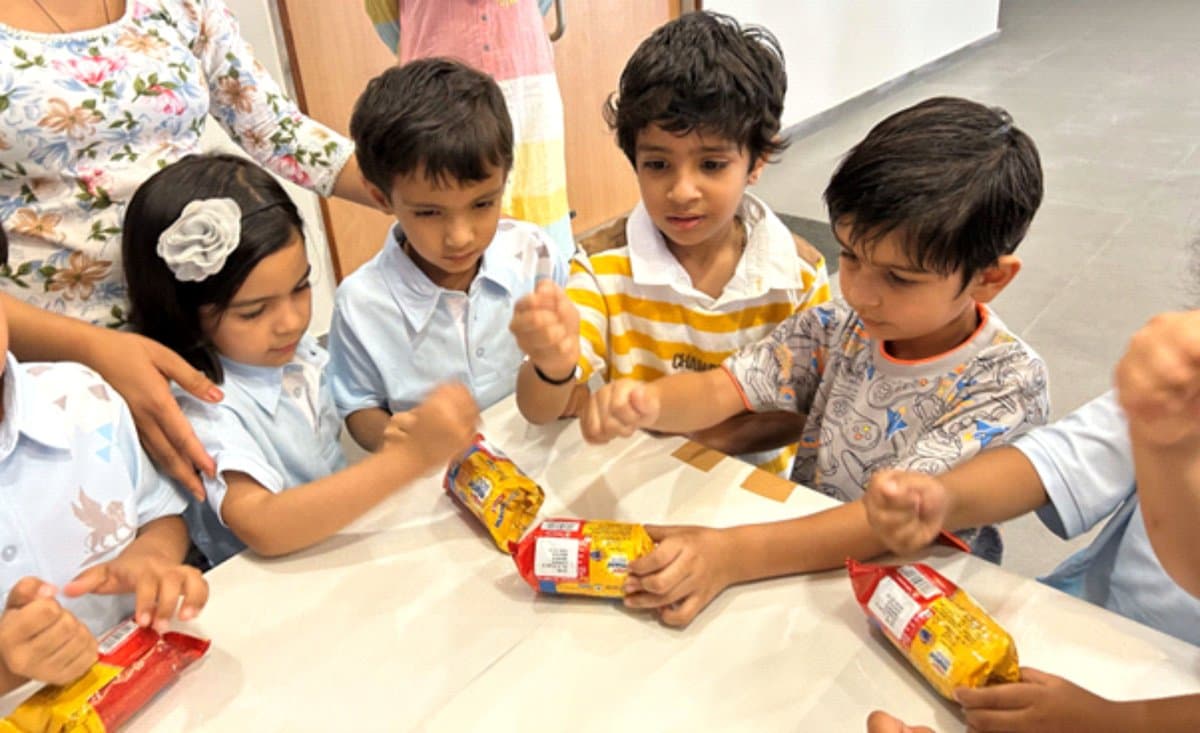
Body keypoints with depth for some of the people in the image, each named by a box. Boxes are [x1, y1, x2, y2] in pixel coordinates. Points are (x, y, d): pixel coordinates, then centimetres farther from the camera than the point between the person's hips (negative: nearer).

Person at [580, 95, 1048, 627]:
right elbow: (720, 390, -8)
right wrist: (645, 401, -31)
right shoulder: (839, 327, -2)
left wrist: (733, 555, -39)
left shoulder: (1008, 383, -16)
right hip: (800, 569, 4)